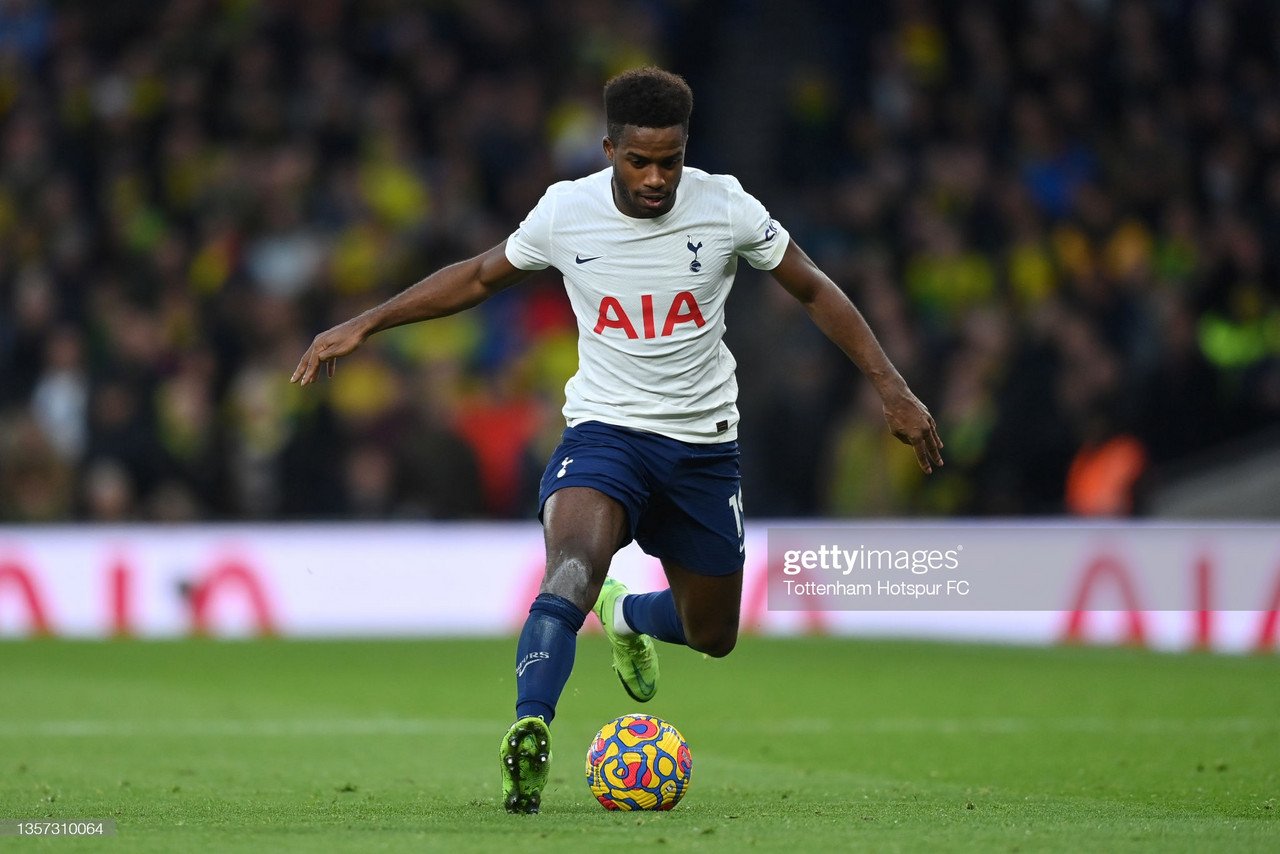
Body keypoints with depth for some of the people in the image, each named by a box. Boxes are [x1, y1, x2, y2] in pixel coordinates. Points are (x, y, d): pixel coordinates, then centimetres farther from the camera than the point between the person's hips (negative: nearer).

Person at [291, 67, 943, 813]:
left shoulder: (726, 207, -11)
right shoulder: (566, 211, -9)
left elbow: (814, 290, 2)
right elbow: (480, 278, 8)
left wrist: (893, 389, -3)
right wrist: (364, 326, 5)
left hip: (704, 442, 2)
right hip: (605, 429, -2)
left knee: (712, 637, 14)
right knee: (573, 567, -34)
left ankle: (627, 616, 49)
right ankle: (530, 737, -42)